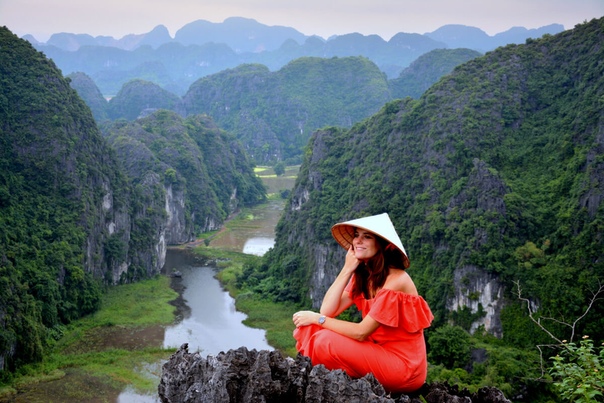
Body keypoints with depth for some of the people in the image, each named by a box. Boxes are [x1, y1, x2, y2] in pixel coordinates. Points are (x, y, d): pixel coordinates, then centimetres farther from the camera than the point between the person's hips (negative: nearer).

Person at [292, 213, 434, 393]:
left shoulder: (396, 280, -20)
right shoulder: (362, 276, 5)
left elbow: (361, 333, -22)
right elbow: (327, 311, -5)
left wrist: (317, 318, -13)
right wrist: (347, 269, -11)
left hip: (403, 365, -7)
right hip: (378, 353, 7)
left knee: (325, 341, -21)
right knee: (310, 330, -7)